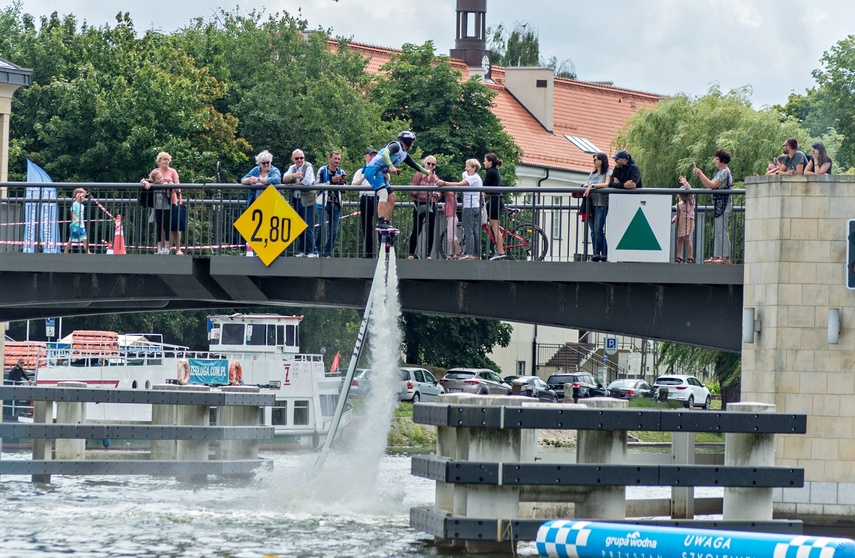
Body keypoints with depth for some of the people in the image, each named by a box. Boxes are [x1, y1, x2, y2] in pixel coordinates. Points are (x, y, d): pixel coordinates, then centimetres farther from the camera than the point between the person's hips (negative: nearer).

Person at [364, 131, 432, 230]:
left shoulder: (405, 155, 19)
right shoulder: (396, 146, -8)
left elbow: (415, 165, 33)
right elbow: (385, 154, -26)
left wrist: (427, 172, 44)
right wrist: (390, 166, -40)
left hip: (381, 173, 10)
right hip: (373, 169, -10)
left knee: (391, 197, 8)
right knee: (384, 194, -22)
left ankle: (387, 222, 11)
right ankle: (380, 221, -28)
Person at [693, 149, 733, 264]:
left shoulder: (724, 172, -11)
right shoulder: (720, 172, 19)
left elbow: (713, 185, -19)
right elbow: (708, 185, 19)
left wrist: (700, 174, -13)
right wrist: (700, 175, 10)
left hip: (723, 204, -11)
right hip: (718, 204, 11)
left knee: (721, 231, -11)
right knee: (716, 231, 11)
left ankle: (726, 257, -11)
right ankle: (716, 256, 13)